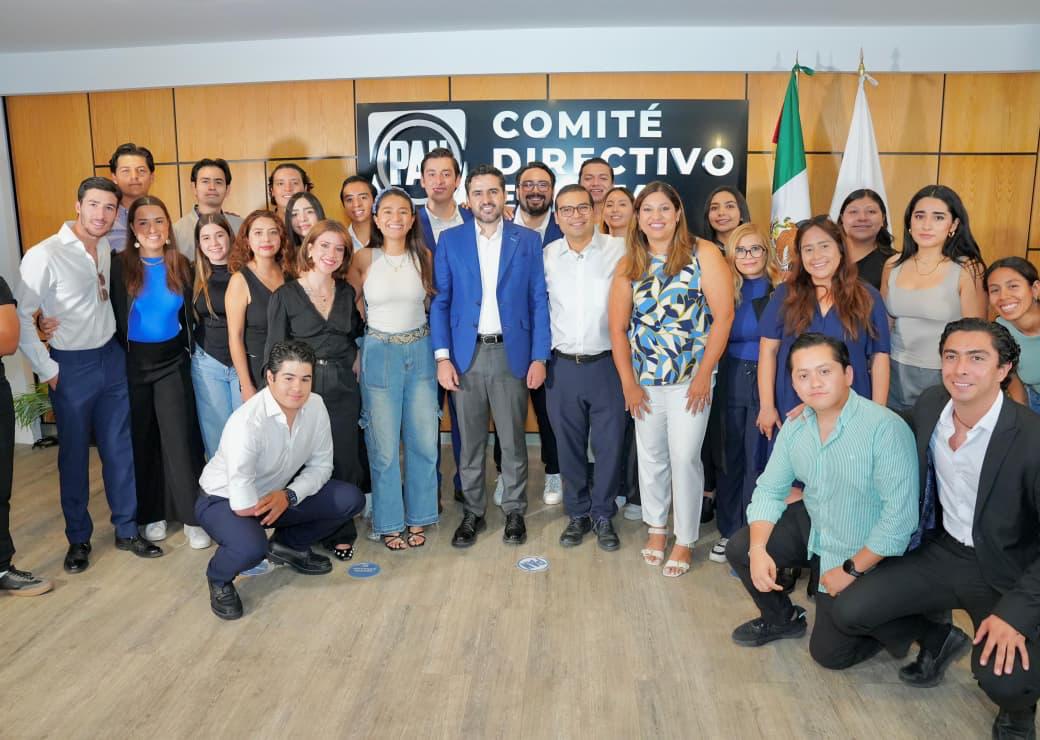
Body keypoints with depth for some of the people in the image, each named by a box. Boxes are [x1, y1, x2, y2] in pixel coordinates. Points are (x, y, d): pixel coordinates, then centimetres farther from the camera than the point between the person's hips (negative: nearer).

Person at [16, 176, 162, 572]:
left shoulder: (107, 249, 4)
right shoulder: (44, 255, -15)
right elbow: (21, 317, -14)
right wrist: (46, 369, -12)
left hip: (112, 358, 5)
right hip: (72, 366, -5)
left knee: (119, 449, 11)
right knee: (74, 455, 9)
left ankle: (126, 529, 24)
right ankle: (78, 538, 24)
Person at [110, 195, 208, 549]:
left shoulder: (181, 265, 1)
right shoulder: (120, 265, -8)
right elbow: (114, 318, -7)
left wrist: (188, 352, 8)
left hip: (173, 361, 1)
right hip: (134, 363, -1)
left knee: (179, 437, -2)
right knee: (142, 439, 9)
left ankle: (191, 515, 6)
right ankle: (152, 514, 23)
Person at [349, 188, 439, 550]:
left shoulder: (424, 257, 2)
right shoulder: (363, 259, -5)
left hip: (420, 353, 2)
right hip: (379, 354, -2)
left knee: (424, 442, 6)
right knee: (384, 448, 3)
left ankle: (418, 518, 24)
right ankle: (389, 523, 20)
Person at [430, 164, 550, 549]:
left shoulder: (528, 240, 4)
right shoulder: (450, 241, 5)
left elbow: (539, 301, 3)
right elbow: (440, 302, 4)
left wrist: (539, 357, -4)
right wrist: (442, 357, -5)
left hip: (512, 353, 0)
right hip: (465, 354, 1)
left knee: (513, 440, 8)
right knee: (470, 441, 9)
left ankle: (514, 511, 25)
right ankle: (473, 512, 24)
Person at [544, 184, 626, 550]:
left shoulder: (619, 250, -4)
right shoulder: (547, 256, 3)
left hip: (607, 363, -2)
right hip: (562, 365, 2)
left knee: (609, 443, 7)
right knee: (569, 444, 11)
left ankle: (603, 514, 25)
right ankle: (578, 513, 29)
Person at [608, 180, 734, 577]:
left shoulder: (702, 254, -5)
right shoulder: (629, 265, 6)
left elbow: (722, 315, -9)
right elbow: (618, 327, 5)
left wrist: (704, 374, -12)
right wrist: (628, 383, -1)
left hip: (691, 380, -3)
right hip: (644, 382, 4)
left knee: (684, 458, -2)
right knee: (651, 457, 13)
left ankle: (685, 540, 16)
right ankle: (656, 527, 33)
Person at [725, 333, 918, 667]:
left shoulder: (885, 428, -28)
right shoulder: (795, 427, -5)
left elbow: (900, 517, -28)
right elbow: (769, 490, -1)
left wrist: (850, 570, -22)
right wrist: (758, 549, -17)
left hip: (866, 553, -6)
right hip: (812, 527, 6)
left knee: (829, 652, -2)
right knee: (739, 549, -4)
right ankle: (781, 619, 23)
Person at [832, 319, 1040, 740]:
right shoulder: (929, 406, -6)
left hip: (1005, 573, -5)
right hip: (942, 553, 5)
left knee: (1003, 679, -29)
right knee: (848, 611, -9)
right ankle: (937, 640, 21)